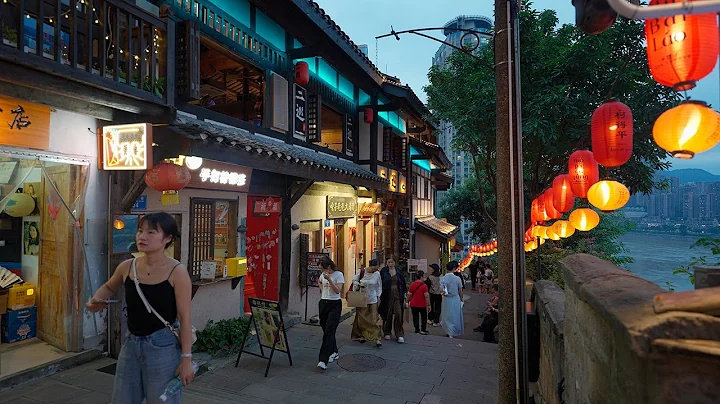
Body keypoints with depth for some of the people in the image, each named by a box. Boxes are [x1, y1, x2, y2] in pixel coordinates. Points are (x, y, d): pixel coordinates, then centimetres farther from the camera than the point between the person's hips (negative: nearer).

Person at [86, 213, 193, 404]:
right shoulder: (127, 267, -2)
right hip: (131, 344, 5)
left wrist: (186, 358, -13)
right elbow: (109, 287, 22)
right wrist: (96, 300, 0)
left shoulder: (177, 272, -16)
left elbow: (184, 319, -14)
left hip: (163, 347, -5)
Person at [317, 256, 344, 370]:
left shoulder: (339, 274, -10)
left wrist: (329, 279, -26)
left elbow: (338, 290, -18)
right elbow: (319, 282, 32)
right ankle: (334, 352, 28)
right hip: (323, 303, 7)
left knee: (329, 332, -12)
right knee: (326, 330, 11)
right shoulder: (323, 275, 9)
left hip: (335, 305, -7)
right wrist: (322, 288, 13)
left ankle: (323, 360, -16)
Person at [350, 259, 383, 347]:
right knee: (361, 318, 8)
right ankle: (361, 335, 23)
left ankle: (377, 338, -6)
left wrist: (378, 296, 4)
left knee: (374, 319, -5)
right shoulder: (361, 272, -7)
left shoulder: (377, 274, -2)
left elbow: (379, 286, 9)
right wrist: (358, 284, -9)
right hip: (361, 299, 0)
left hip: (373, 299, 0)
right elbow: (354, 280, 8)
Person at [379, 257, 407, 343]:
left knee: (398, 314, -5)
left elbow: (403, 283, 12)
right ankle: (387, 333, 23)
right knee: (388, 314, 6)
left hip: (397, 295, 1)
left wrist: (404, 293, 6)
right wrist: (380, 296, -7)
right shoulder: (383, 271, -2)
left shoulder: (398, 272, 6)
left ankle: (399, 334, 0)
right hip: (387, 296, -1)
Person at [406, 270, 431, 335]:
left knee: (415, 317, 14)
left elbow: (409, 295, 2)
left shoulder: (412, 284, -1)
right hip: (422, 305, -3)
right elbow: (427, 296, -17)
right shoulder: (424, 285, -15)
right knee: (424, 317, 14)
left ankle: (417, 330, 18)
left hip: (413, 305, 3)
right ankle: (423, 329, 12)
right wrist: (428, 305, -12)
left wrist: (407, 302, 14)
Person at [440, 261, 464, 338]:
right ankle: (455, 332, 27)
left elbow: (442, 291, -12)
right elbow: (460, 291, -1)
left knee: (448, 316, 12)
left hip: (447, 299, 0)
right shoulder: (457, 278, -11)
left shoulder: (442, 279, -11)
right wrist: (461, 299, 13)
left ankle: (450, 333, 15)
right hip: (456, 299, 0)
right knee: (456, 316, 15)